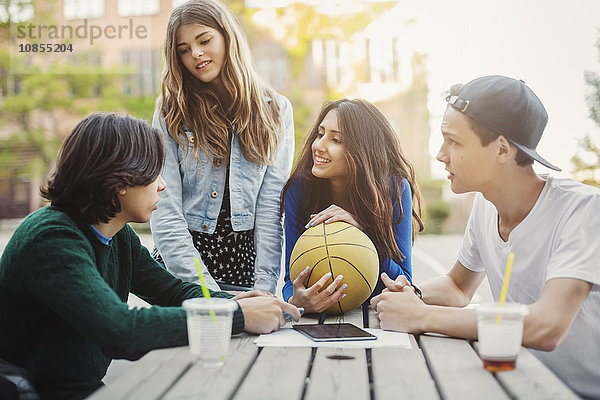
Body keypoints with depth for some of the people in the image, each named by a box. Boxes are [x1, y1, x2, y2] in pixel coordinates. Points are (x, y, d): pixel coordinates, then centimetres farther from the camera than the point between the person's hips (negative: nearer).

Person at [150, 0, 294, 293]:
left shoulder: (275, 111, 4)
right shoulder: (171, 113, 1)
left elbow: (271, 208, -1)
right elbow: (165, 212, -6)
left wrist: (264, 287, -11)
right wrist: (207, 292, -14)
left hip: (244, 263, 1)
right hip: (179, 267, 0)